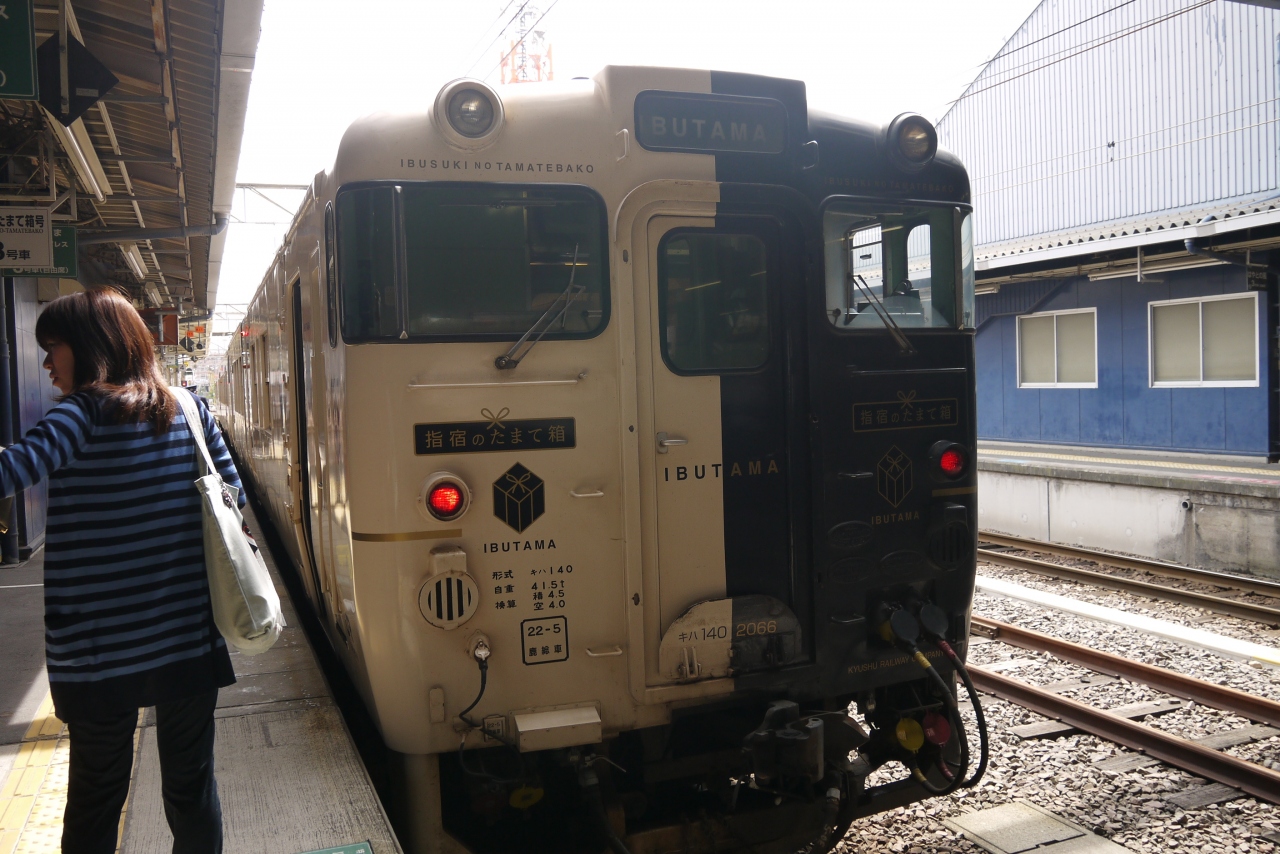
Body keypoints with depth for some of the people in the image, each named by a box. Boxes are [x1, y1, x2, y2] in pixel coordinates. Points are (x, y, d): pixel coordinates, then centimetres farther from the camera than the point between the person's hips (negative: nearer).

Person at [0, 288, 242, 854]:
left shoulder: (84, 411, -9)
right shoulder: (188, 409, 4)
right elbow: (232, 495, 8)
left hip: (97, 651, -3)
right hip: (189, 636, 3)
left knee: (96, 792, 14)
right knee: (191, 785, 14)